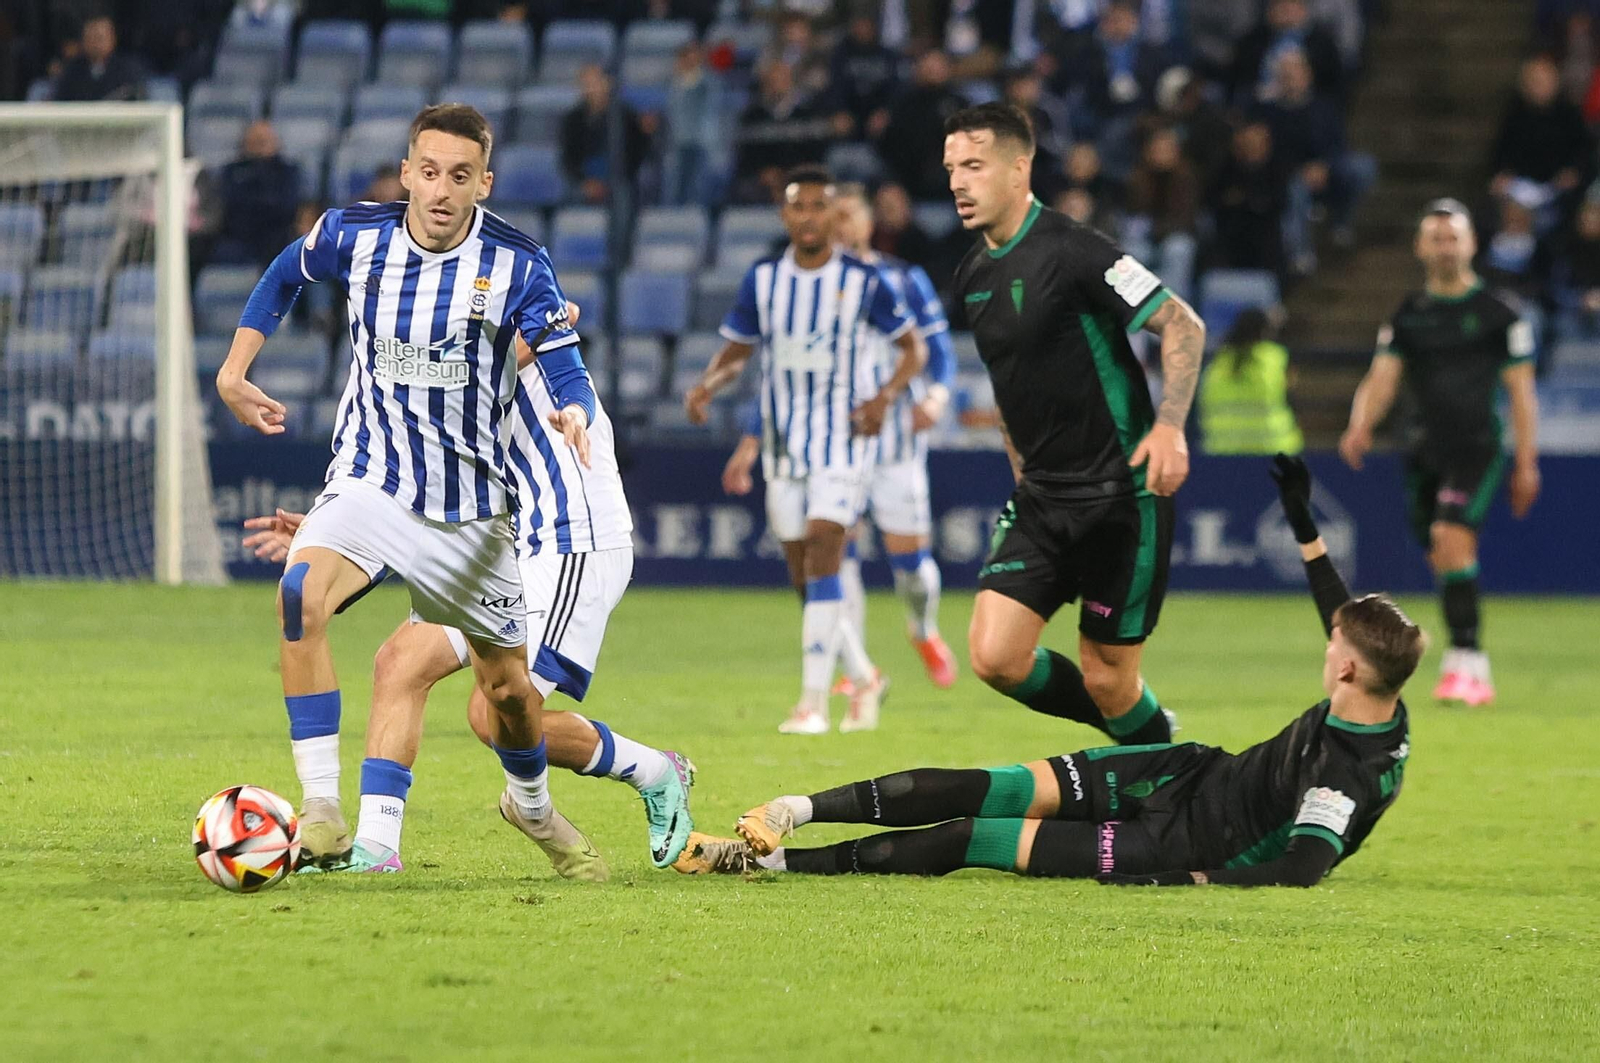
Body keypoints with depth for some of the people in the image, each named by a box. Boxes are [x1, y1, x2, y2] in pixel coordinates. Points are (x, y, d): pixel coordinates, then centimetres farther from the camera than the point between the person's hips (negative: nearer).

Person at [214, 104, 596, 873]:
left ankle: (530, 802, 46)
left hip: (471, 507, 0)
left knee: (508, 689, 10)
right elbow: (284, 276, 15)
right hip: (370, 483, 0)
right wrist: (234, 370, 9)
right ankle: (322, 815, -29)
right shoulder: (354, 236, -7)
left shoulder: (517, 267, -12)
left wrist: (574, 415, -37)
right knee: (302, 593, -32)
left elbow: (567, 377, -14)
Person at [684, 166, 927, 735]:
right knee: (805, 575, 8)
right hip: (783, 445, 4)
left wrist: (886, 395, -16)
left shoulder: (864, 281, -6)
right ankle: (862, 677, 29)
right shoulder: (764, 279, 3)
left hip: (845, 439, -4)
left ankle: (813, 700, -18)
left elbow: (913, 347, 3)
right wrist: (706, 385, -8)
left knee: (822, 555, -17)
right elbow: (737, 348, 13)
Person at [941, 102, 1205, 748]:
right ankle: (1135, 729, 19)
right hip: (1039, 497, 7)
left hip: (1121, 494, -7)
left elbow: (1183, 326, -15)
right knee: (995, 658, -6)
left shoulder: (1071, 251, -15)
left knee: (1107, 679, -4)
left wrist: (1169, 427, -26)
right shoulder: (973, 276, 9)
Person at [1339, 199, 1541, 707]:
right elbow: (1382, 378, 2)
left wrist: (1526, 464, -1)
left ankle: (1464, 658, -24)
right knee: (1444, 561, 8)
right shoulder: (1408, 316, 10)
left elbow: (1520, 391, 2)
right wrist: (1360, 426, -18)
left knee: (1451, 536, -24)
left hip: (1479, 448, -5)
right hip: (1426, 451, 5)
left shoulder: (1497, 313, 0)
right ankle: (1477, 677, 20)